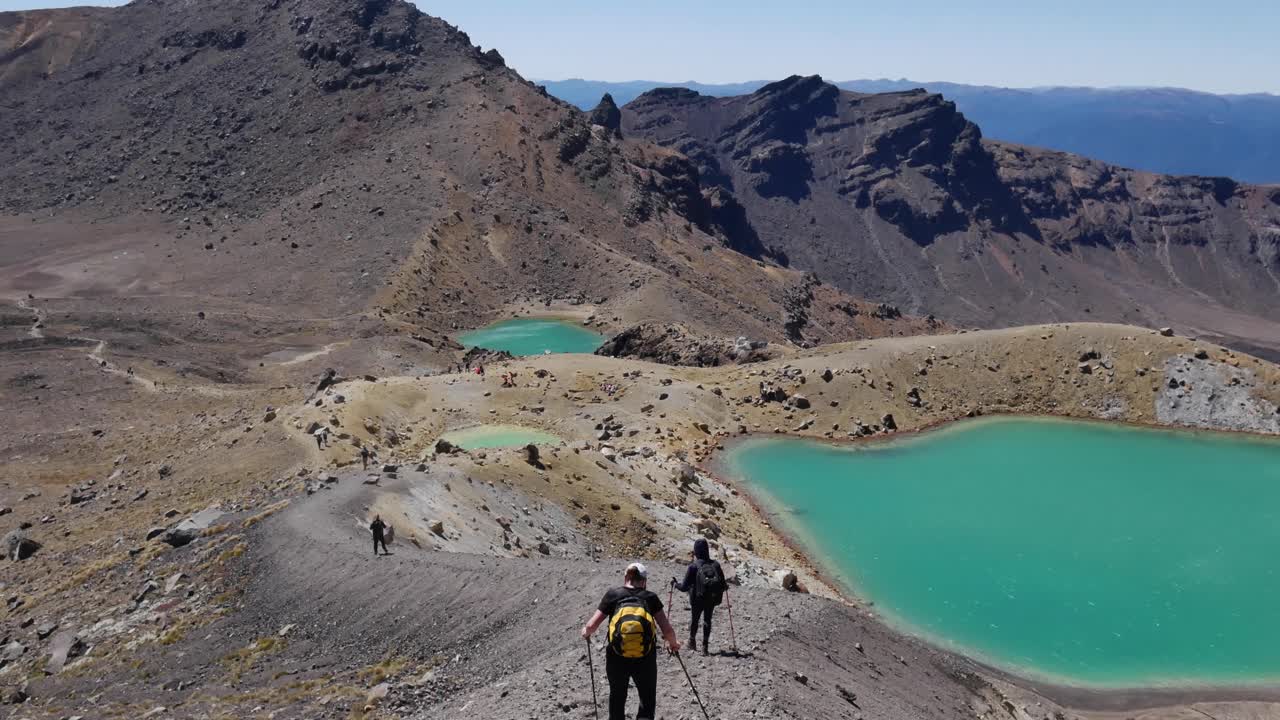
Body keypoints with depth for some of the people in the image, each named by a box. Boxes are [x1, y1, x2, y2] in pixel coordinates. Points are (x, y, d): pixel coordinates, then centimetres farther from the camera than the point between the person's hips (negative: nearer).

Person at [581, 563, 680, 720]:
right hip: (645, 659, 0)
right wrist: (673, 643, 19)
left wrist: (586, 632, 21)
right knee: (647, 703, 17)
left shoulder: (612, 595, 2)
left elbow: (591, 626, -1)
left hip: (616, 658, 1)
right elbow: (667, 630, -2)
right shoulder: (650, 597, 3)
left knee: (617, 699, 24)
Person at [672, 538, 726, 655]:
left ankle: (692, 641, 39)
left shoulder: (693, 566, -15)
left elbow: (684, 587, -13)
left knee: (695, 619, 22)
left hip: (697, 599, -2)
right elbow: (723, 585, -3)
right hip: (712, 599, 2)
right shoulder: (716, 565, -7)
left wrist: (675, 584, 6)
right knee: (707, 620, 17)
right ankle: (705, 646, 15)